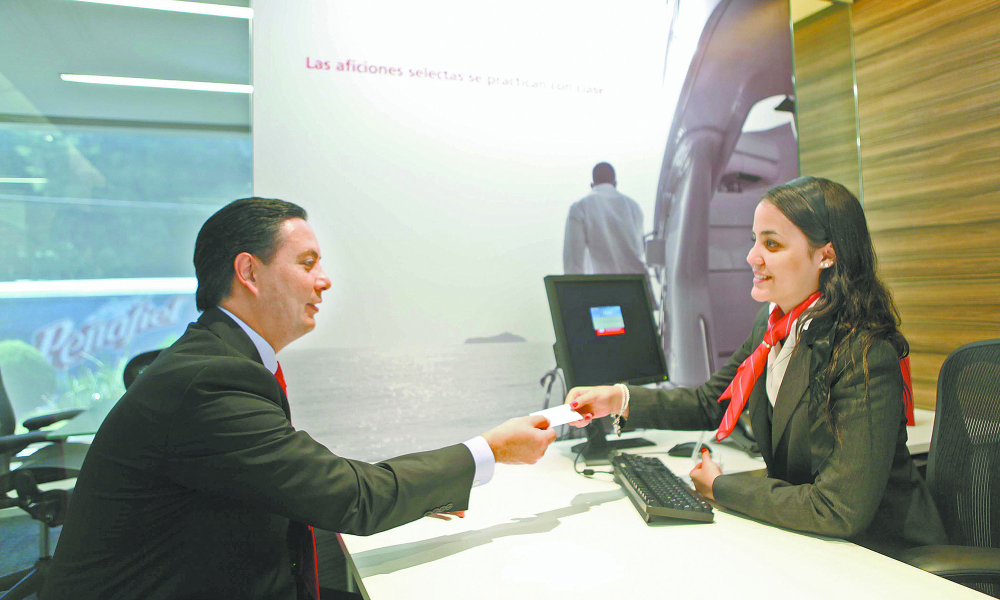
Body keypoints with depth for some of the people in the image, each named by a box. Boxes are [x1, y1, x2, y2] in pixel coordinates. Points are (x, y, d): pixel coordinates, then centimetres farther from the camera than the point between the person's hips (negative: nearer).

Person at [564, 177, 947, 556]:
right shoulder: (771, 325, -1)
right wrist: (619, 400, -7)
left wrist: (721, 487, -16)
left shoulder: (866, 358, -26)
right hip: (801, 535, 6)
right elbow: (709, 403, 8)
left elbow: (840, 511, -28)